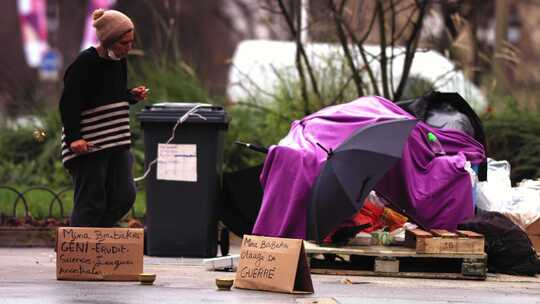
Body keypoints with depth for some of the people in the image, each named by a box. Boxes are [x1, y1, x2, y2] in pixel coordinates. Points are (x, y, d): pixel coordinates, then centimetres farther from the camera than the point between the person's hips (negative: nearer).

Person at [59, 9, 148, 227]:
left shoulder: (119, 61, 10)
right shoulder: (85, 64, -14)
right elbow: (68, 105, -15)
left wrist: (133, 96, 4)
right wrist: (73, 138, -24)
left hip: (117, 143, 8)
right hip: (88, 145, -8)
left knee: (124, 196, 3)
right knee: (91, 202, -6)